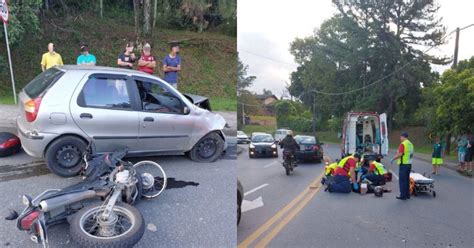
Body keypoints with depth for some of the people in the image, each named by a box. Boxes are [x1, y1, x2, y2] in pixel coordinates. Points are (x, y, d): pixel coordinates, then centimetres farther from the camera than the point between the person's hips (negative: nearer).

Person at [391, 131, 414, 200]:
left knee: (402, 180, -3)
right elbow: (411, 154, 17)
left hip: (403, 164, -9)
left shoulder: (403, 144, -15)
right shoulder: (411, 144, 12)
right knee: (407, 180, 15)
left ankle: (403, 195, -1)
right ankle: (407, 194, 21)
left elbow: (400, 154, -21)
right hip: (409, 164, 9)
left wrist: (393, 159, -8)